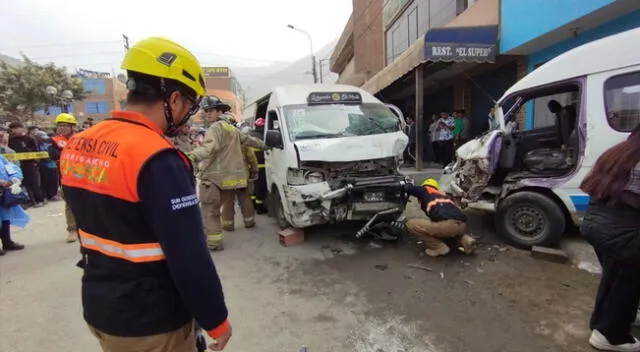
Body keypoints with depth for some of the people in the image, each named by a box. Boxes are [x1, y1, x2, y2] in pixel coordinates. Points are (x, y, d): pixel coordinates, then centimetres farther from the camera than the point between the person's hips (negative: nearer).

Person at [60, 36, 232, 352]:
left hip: (98, 308, 8)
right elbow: (189, 257, -27)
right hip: (150, 323, -7)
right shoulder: (157, 160, -28)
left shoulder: (77, 146, 0)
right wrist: (216, 321, -13)